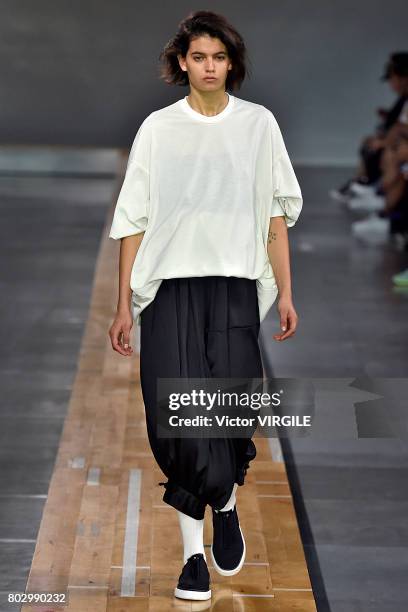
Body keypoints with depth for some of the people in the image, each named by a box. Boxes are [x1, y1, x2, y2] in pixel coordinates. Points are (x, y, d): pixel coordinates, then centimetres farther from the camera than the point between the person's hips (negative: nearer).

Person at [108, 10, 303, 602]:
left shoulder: (258, 123, 9)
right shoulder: (158, 127, 8)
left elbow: (277, 214, 9)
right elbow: (133, 219, 7)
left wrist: (286, 293, 3)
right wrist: (124, 305, 3)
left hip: (235, 285, 0)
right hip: (168, 287, 0)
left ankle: (226, 504, 24)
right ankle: (194, 552, 6)